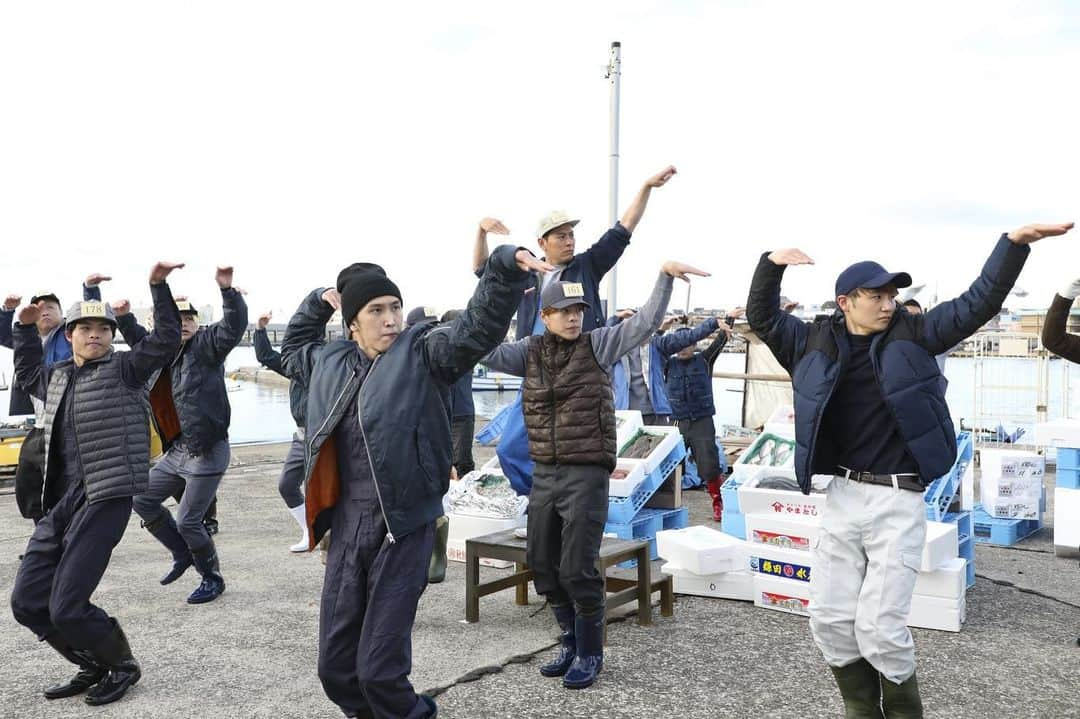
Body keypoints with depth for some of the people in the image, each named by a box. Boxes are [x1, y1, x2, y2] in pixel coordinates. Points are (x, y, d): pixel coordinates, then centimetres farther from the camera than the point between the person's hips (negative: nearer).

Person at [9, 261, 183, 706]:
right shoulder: (57, 376, 18)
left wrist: (158, 287, -20)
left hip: (105, 499, -8)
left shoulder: (123, 369, -2)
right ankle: (94, 666, 26)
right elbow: (26, 374, 39)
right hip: (60, 503, 8)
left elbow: (166, 341, -15)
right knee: (27, 601, 6)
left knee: (66, 608, -10)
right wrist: (25, 328, 29)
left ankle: (121, 665, 17)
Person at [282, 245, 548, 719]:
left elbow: (479, 326, -21)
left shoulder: (423, 354, -5)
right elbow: (292, 349, 32)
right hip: (346, 526, 5)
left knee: (380, 667, -3)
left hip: (404, 530, -5)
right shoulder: (331, 361, 10)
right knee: (335, 666, 11)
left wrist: (505, 266, -36)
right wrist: (318, 302, 19)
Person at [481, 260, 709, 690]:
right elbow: (489, 353, -4)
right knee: (543, 565, 13)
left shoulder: (597, 345, -4)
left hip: (586, 474, -5)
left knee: (577, 568, -3)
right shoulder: (530, 352, 6)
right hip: (544, 474, 5)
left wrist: (665, 276, -25)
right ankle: (571, 643, 31)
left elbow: (646, 323, -12)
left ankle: (590, 654, 16)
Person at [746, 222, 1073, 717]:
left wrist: (1015, 242, -15)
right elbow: (762, 317, 12)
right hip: (842, 496, 4)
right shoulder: (815, 344, 4)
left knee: (879, 626, -5)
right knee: (829, 619, 7)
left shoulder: (912, 335, -1)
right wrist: (771, 264, -2)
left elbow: (978, 304, -5)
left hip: (897, 502, -3)